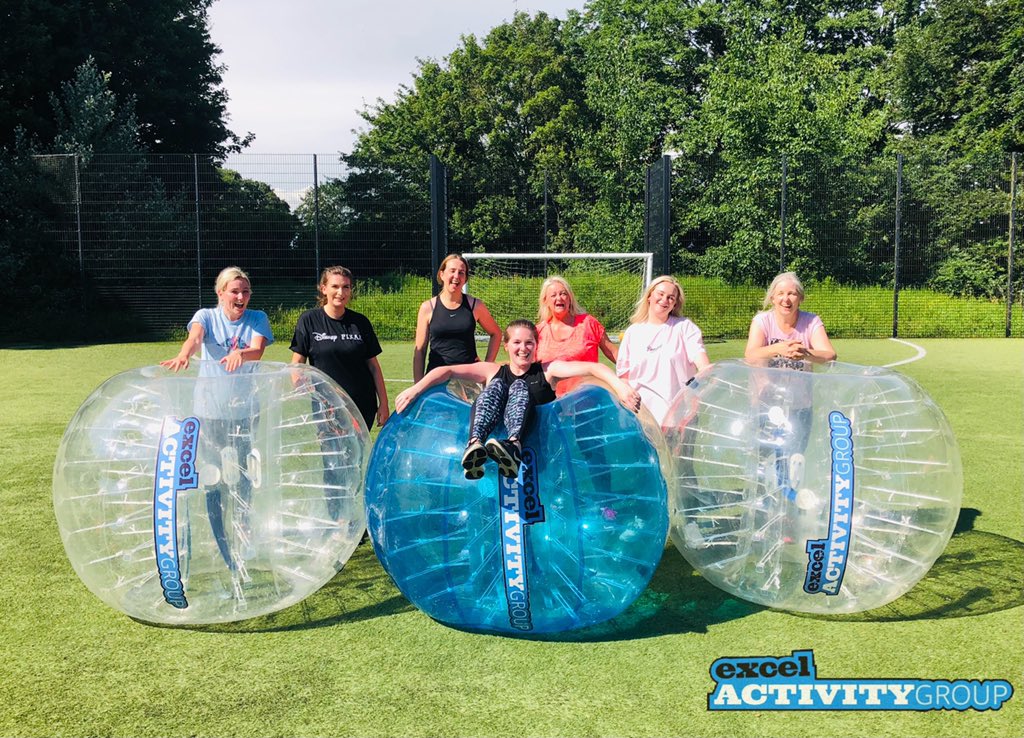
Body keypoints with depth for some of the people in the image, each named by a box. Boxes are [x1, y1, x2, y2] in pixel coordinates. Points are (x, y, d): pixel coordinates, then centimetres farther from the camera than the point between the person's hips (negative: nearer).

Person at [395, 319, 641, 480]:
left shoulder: (546, 370, 10)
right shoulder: (494, 371, 14)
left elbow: (590, 367, -5)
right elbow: (446, 371, 3)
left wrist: (620, 386, -21)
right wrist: (416, 389, -11)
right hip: (494, 435, 1)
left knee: (519, 387, -18)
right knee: (496, 385, -17)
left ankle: (513, 447, -49)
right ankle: (475, 445, -46)